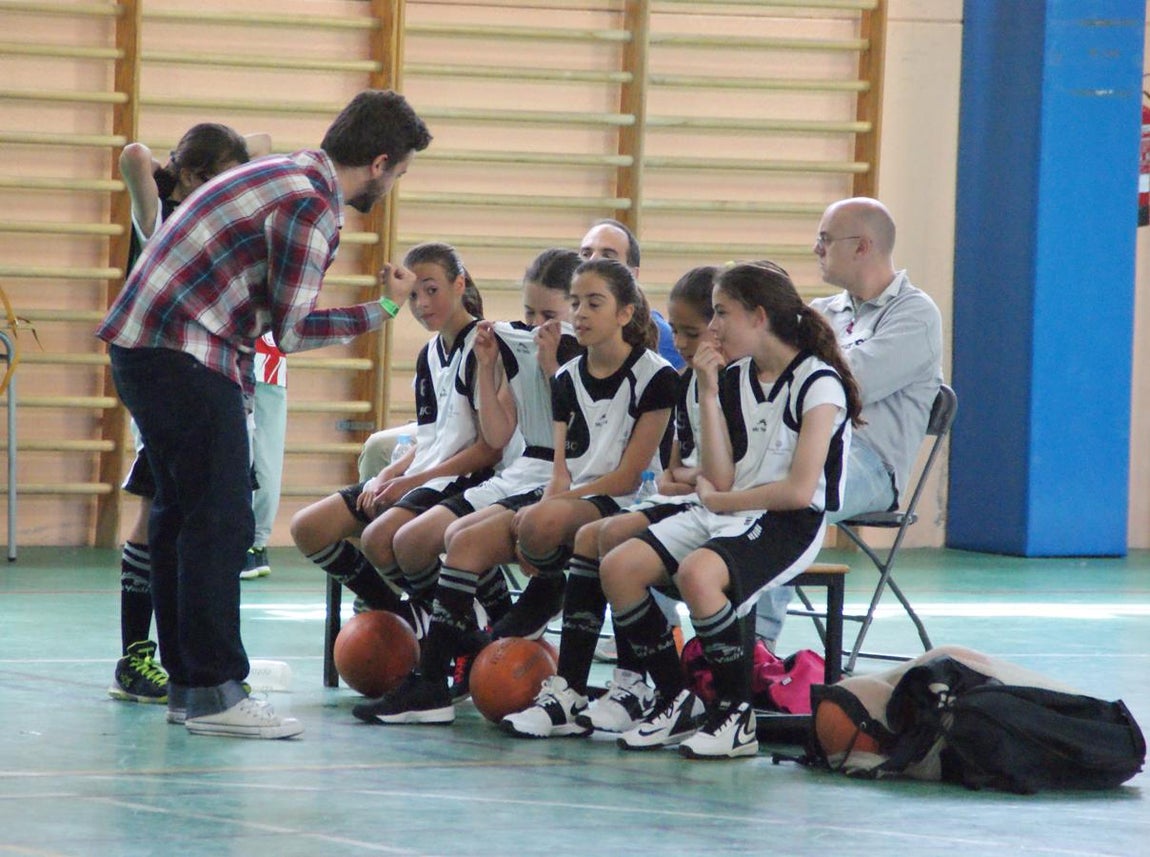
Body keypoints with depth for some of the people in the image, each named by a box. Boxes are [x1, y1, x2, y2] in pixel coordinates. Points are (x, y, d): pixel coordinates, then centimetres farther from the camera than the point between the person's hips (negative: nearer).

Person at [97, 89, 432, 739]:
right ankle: (214, 691, -7)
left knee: (182, 514, 14)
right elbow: (291, 329, -13)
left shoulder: (284, 175, 16)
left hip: (142, 344, 10)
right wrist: (385, 310, -5)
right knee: (221, 521, -7)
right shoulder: (312, 207, -14)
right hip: (189, 360, -10)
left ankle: (188, 682, 20)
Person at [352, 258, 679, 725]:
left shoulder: (655, 378, -6)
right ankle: (428, 683, -16)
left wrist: (555, 501, -17)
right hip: (566, 498, 7)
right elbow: (561, 470, 9)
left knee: (542, 523, -39)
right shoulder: (567, 379, 15)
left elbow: (628, 476, -11)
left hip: (618, 506, -7)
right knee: (464, 541, -15)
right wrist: (552, 493, -15)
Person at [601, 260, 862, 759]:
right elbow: (721, 478, 3)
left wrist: (718, 499, -7)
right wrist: (708, 394, 0)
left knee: (697, 573, -36)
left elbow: (799, 490, -18)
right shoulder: (735, 378, 12)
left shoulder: (818, 384, -10)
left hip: (790, 525, -8)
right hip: (726, 515, 8)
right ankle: (676, 702, 0)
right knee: (618, 567, -12)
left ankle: (736, 717, -22)